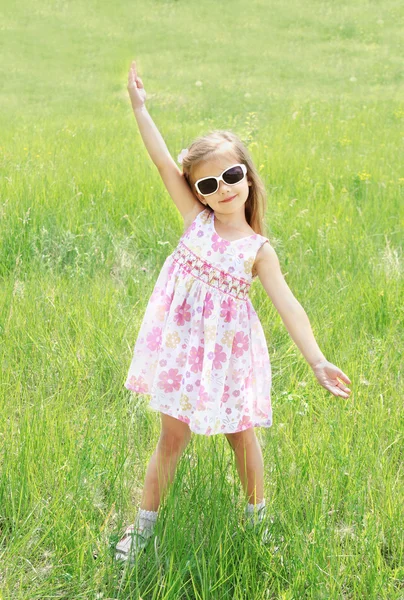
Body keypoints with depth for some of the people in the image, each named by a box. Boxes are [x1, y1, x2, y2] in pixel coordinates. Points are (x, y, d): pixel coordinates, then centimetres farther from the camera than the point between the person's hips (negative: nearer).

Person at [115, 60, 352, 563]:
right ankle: (143, 523, 22)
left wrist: (317, 362, -21)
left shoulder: (258, 249, -8)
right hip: (182, 344, 1)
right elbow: (164, 163, -11)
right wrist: (139, 108, -17)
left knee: (241, 436, 13)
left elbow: (287, 306, -13)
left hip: (228, 350, -1)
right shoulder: (196, 219, -4)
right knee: (172, 437, 8)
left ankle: (256, 515, 35)